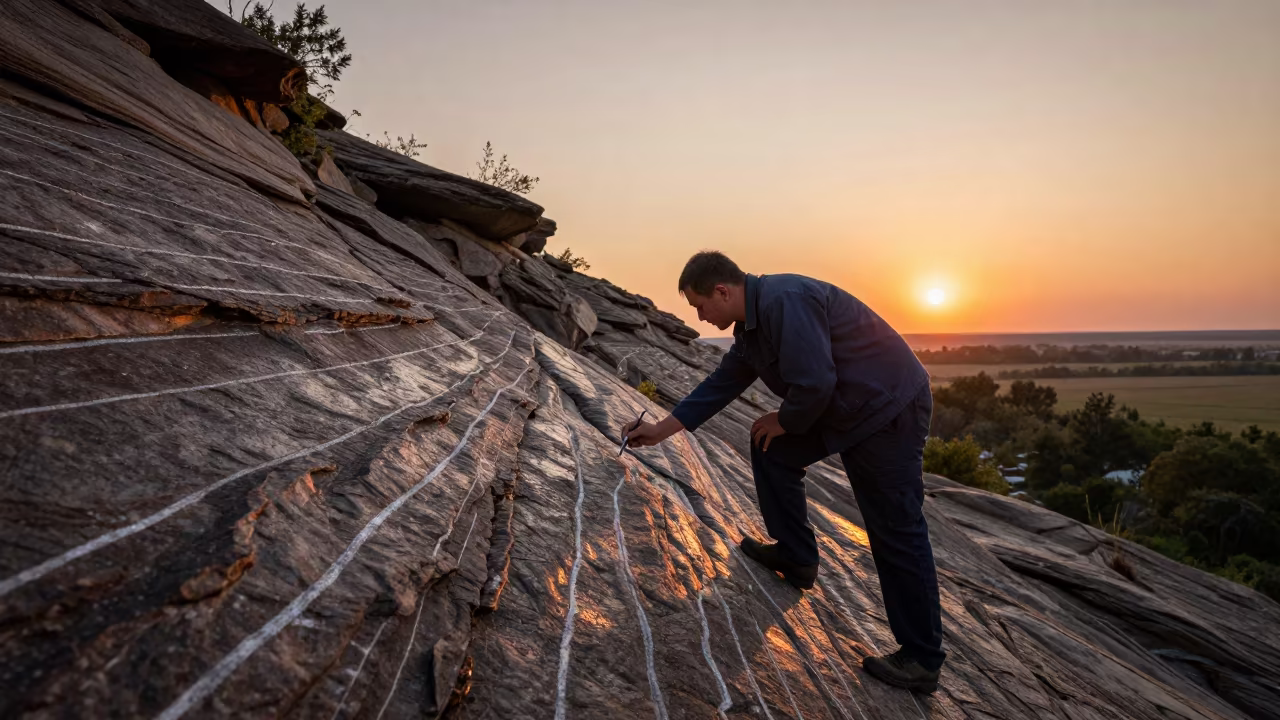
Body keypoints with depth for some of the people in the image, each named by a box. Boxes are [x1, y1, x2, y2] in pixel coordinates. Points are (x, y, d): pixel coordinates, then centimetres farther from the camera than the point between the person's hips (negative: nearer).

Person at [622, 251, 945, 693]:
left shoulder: (785, 302, -24)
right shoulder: (750, 326, 8)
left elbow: (814, 384, -29)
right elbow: (720, 385, 15)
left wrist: (784, 421, -8)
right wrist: (660, 431, 18)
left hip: (889, 409, -10)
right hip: (840, 408, 10)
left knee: (896, 532, -5)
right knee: (771, 449, 15)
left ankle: (922, 660, 8)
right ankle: (796, 557, 24)